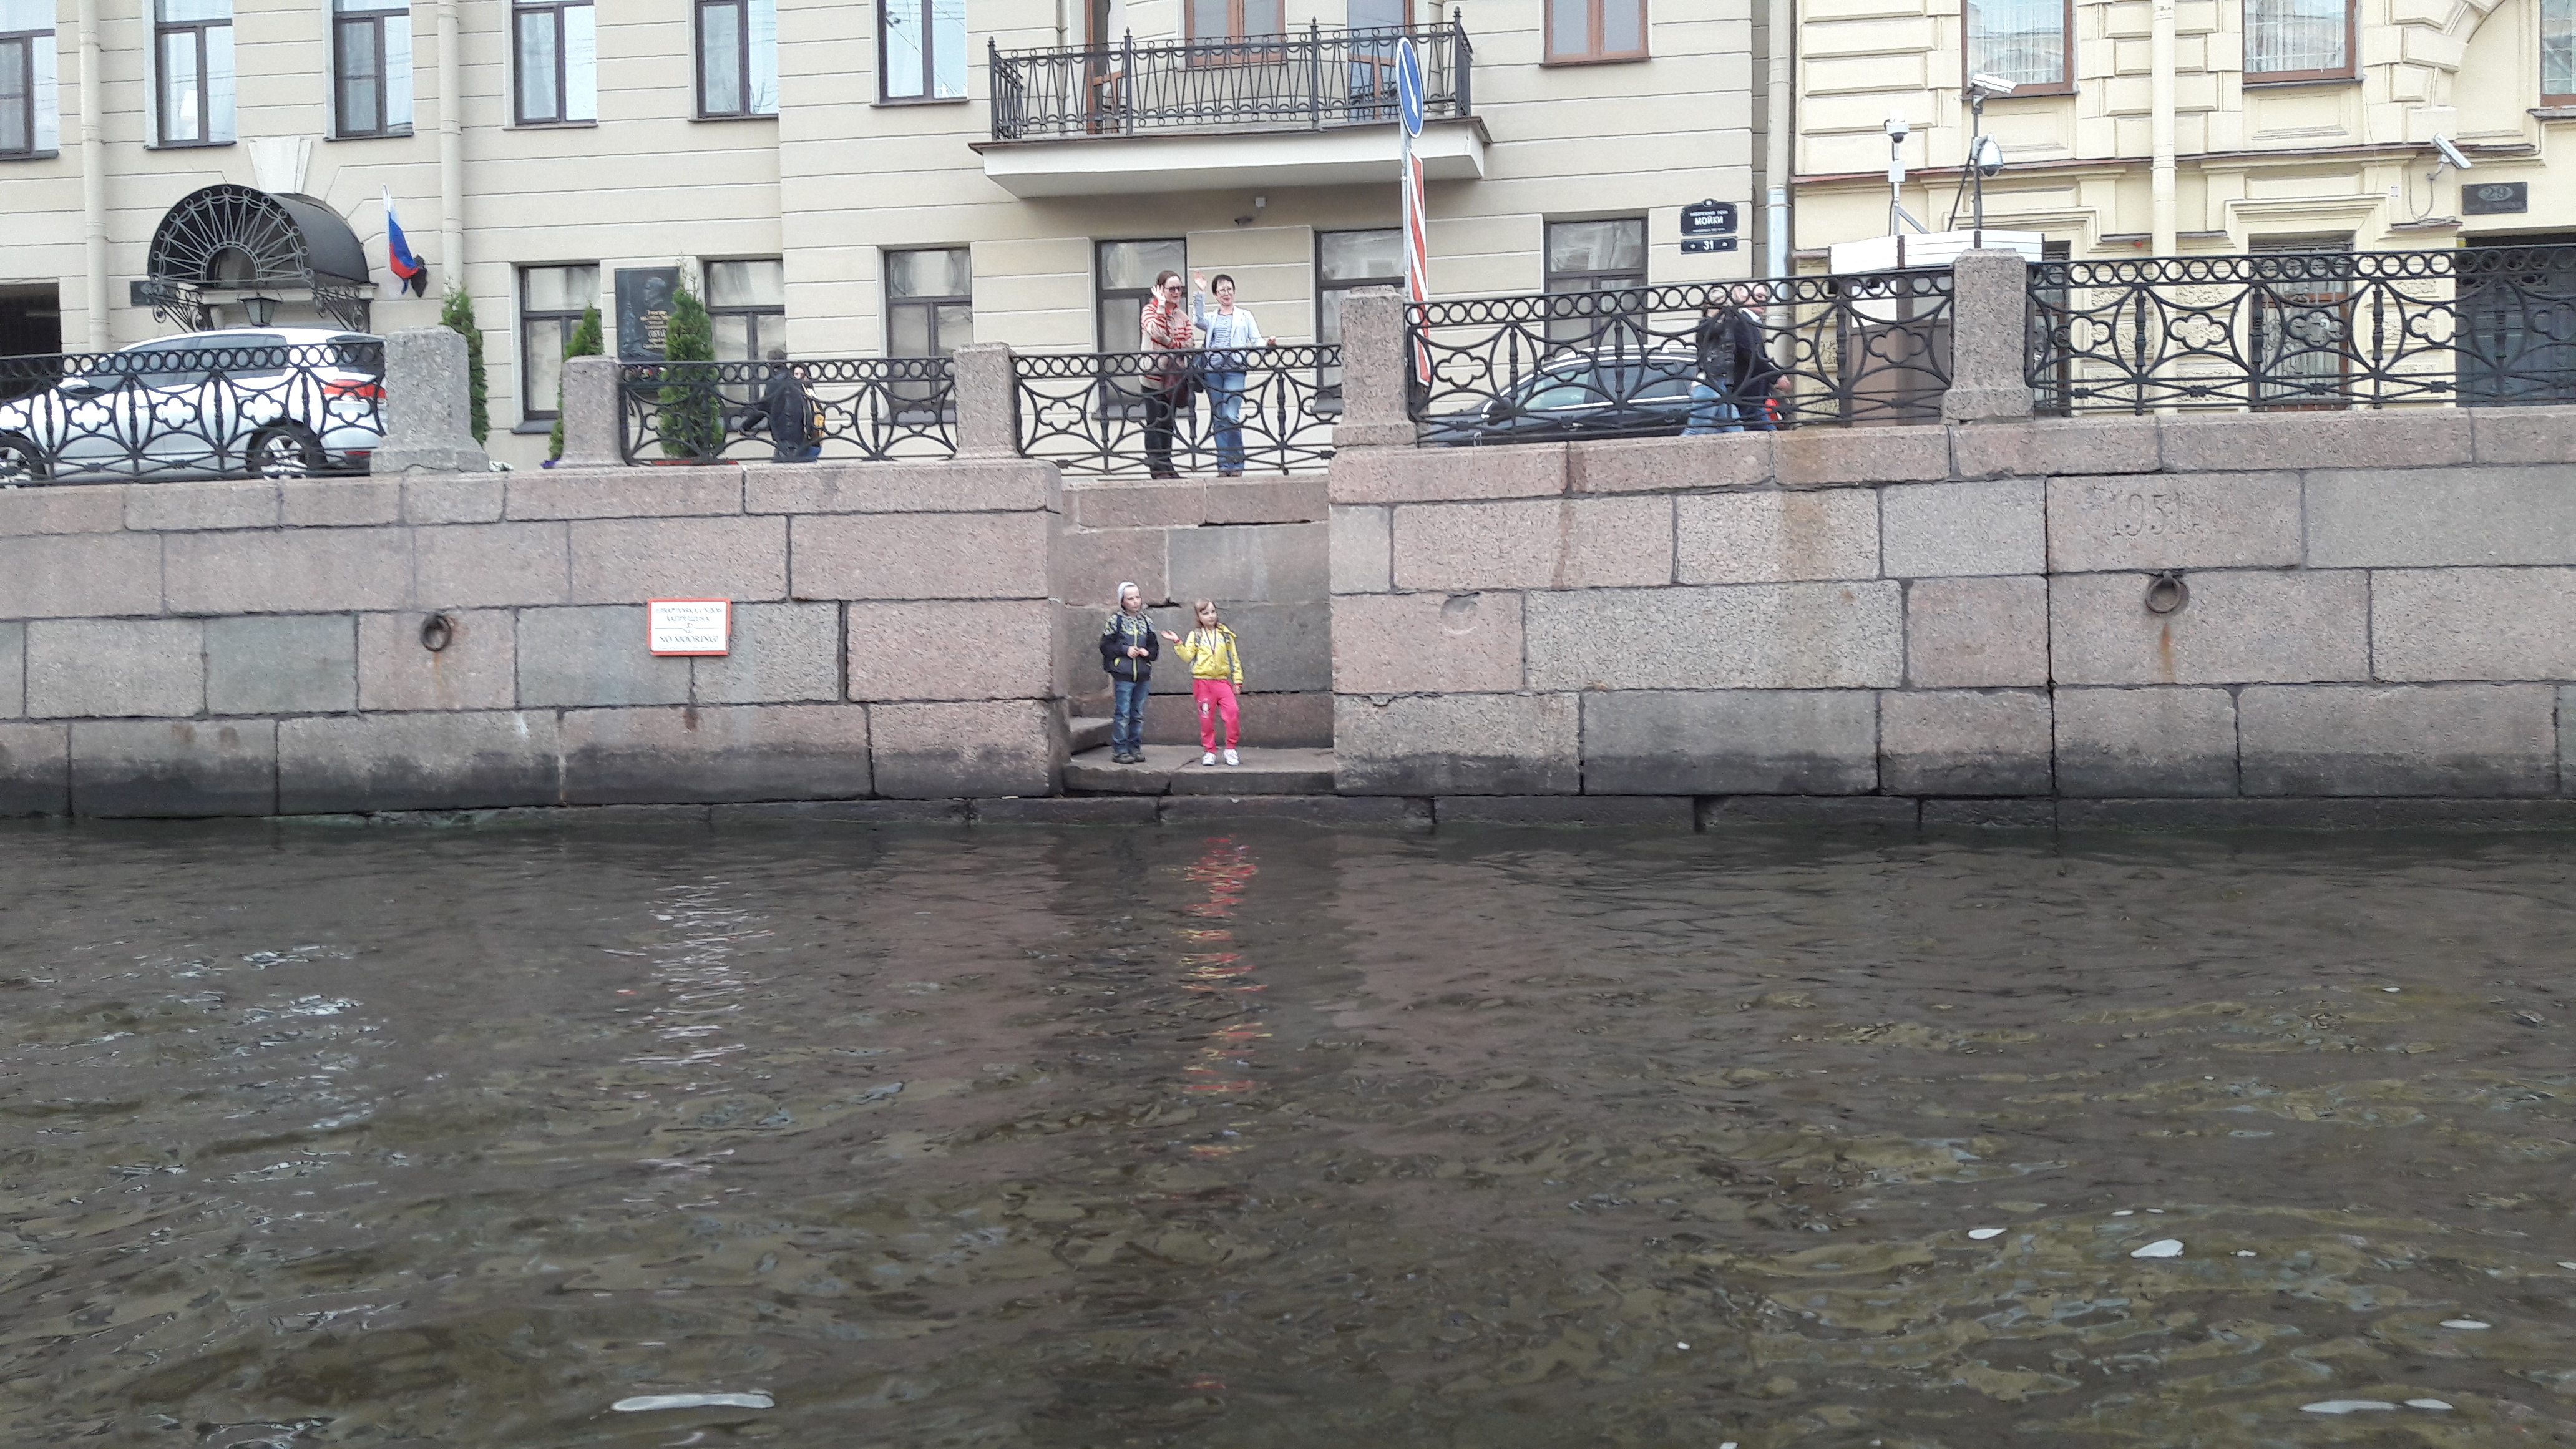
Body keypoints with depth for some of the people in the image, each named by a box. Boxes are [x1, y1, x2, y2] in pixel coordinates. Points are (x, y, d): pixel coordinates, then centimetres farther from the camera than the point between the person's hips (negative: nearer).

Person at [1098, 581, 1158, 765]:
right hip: (1123, 675, -5)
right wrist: (1125, 650, -13)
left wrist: (1148, 652, -6)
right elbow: (1105, 645, -4)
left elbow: (1154, 646, 15)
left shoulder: (1146, 621, 12)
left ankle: (1135, 748, 17)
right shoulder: (1116, 620, -2)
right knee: (1122, 714, -5)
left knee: (1138, 715, 10)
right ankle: (1120, 751, -1)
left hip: (1143, 674, 5)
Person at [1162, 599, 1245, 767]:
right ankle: (1209, 751, 15)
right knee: (1206, 718, 2)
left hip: (1222, 681, 0)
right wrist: (1178, 643, -14)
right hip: (1202, 682, 0)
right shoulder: (1195, 636, 8)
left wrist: (1238, 681, 7)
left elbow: (1235, 659, 11)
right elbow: (1187, 655, -2)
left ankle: (1230, 748, -5)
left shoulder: (1226, 635, 9)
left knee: (1232, 711, -18)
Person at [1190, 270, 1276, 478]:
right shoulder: (1211, 319, 18)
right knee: (1218, 420, 2)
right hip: (1213, 371, 3)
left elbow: (1256, 340, 9)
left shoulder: (1244, 316, 16)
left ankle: (1236, 463, -8)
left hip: (1235, 370, -3)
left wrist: (1267, 343, -13)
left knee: (1231, 416, -17)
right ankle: (1224, 465, 6)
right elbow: (1199, 321, -4)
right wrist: (1200, 294, -9)